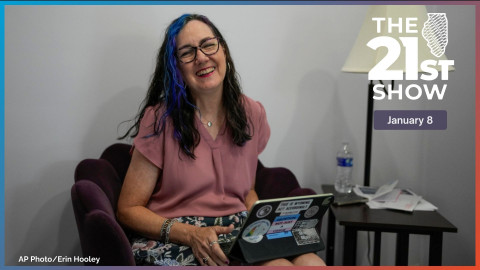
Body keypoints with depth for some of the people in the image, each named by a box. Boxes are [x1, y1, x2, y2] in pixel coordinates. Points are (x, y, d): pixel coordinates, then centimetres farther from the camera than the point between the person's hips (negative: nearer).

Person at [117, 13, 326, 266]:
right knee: (279, 265, -29)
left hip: (239, 234, 5)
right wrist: (191, 234, -21)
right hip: (174, 239, -5)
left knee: (313, 262, -23)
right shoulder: (160, 120, -6)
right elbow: (128, 209, -4)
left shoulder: (252, 114, 8)